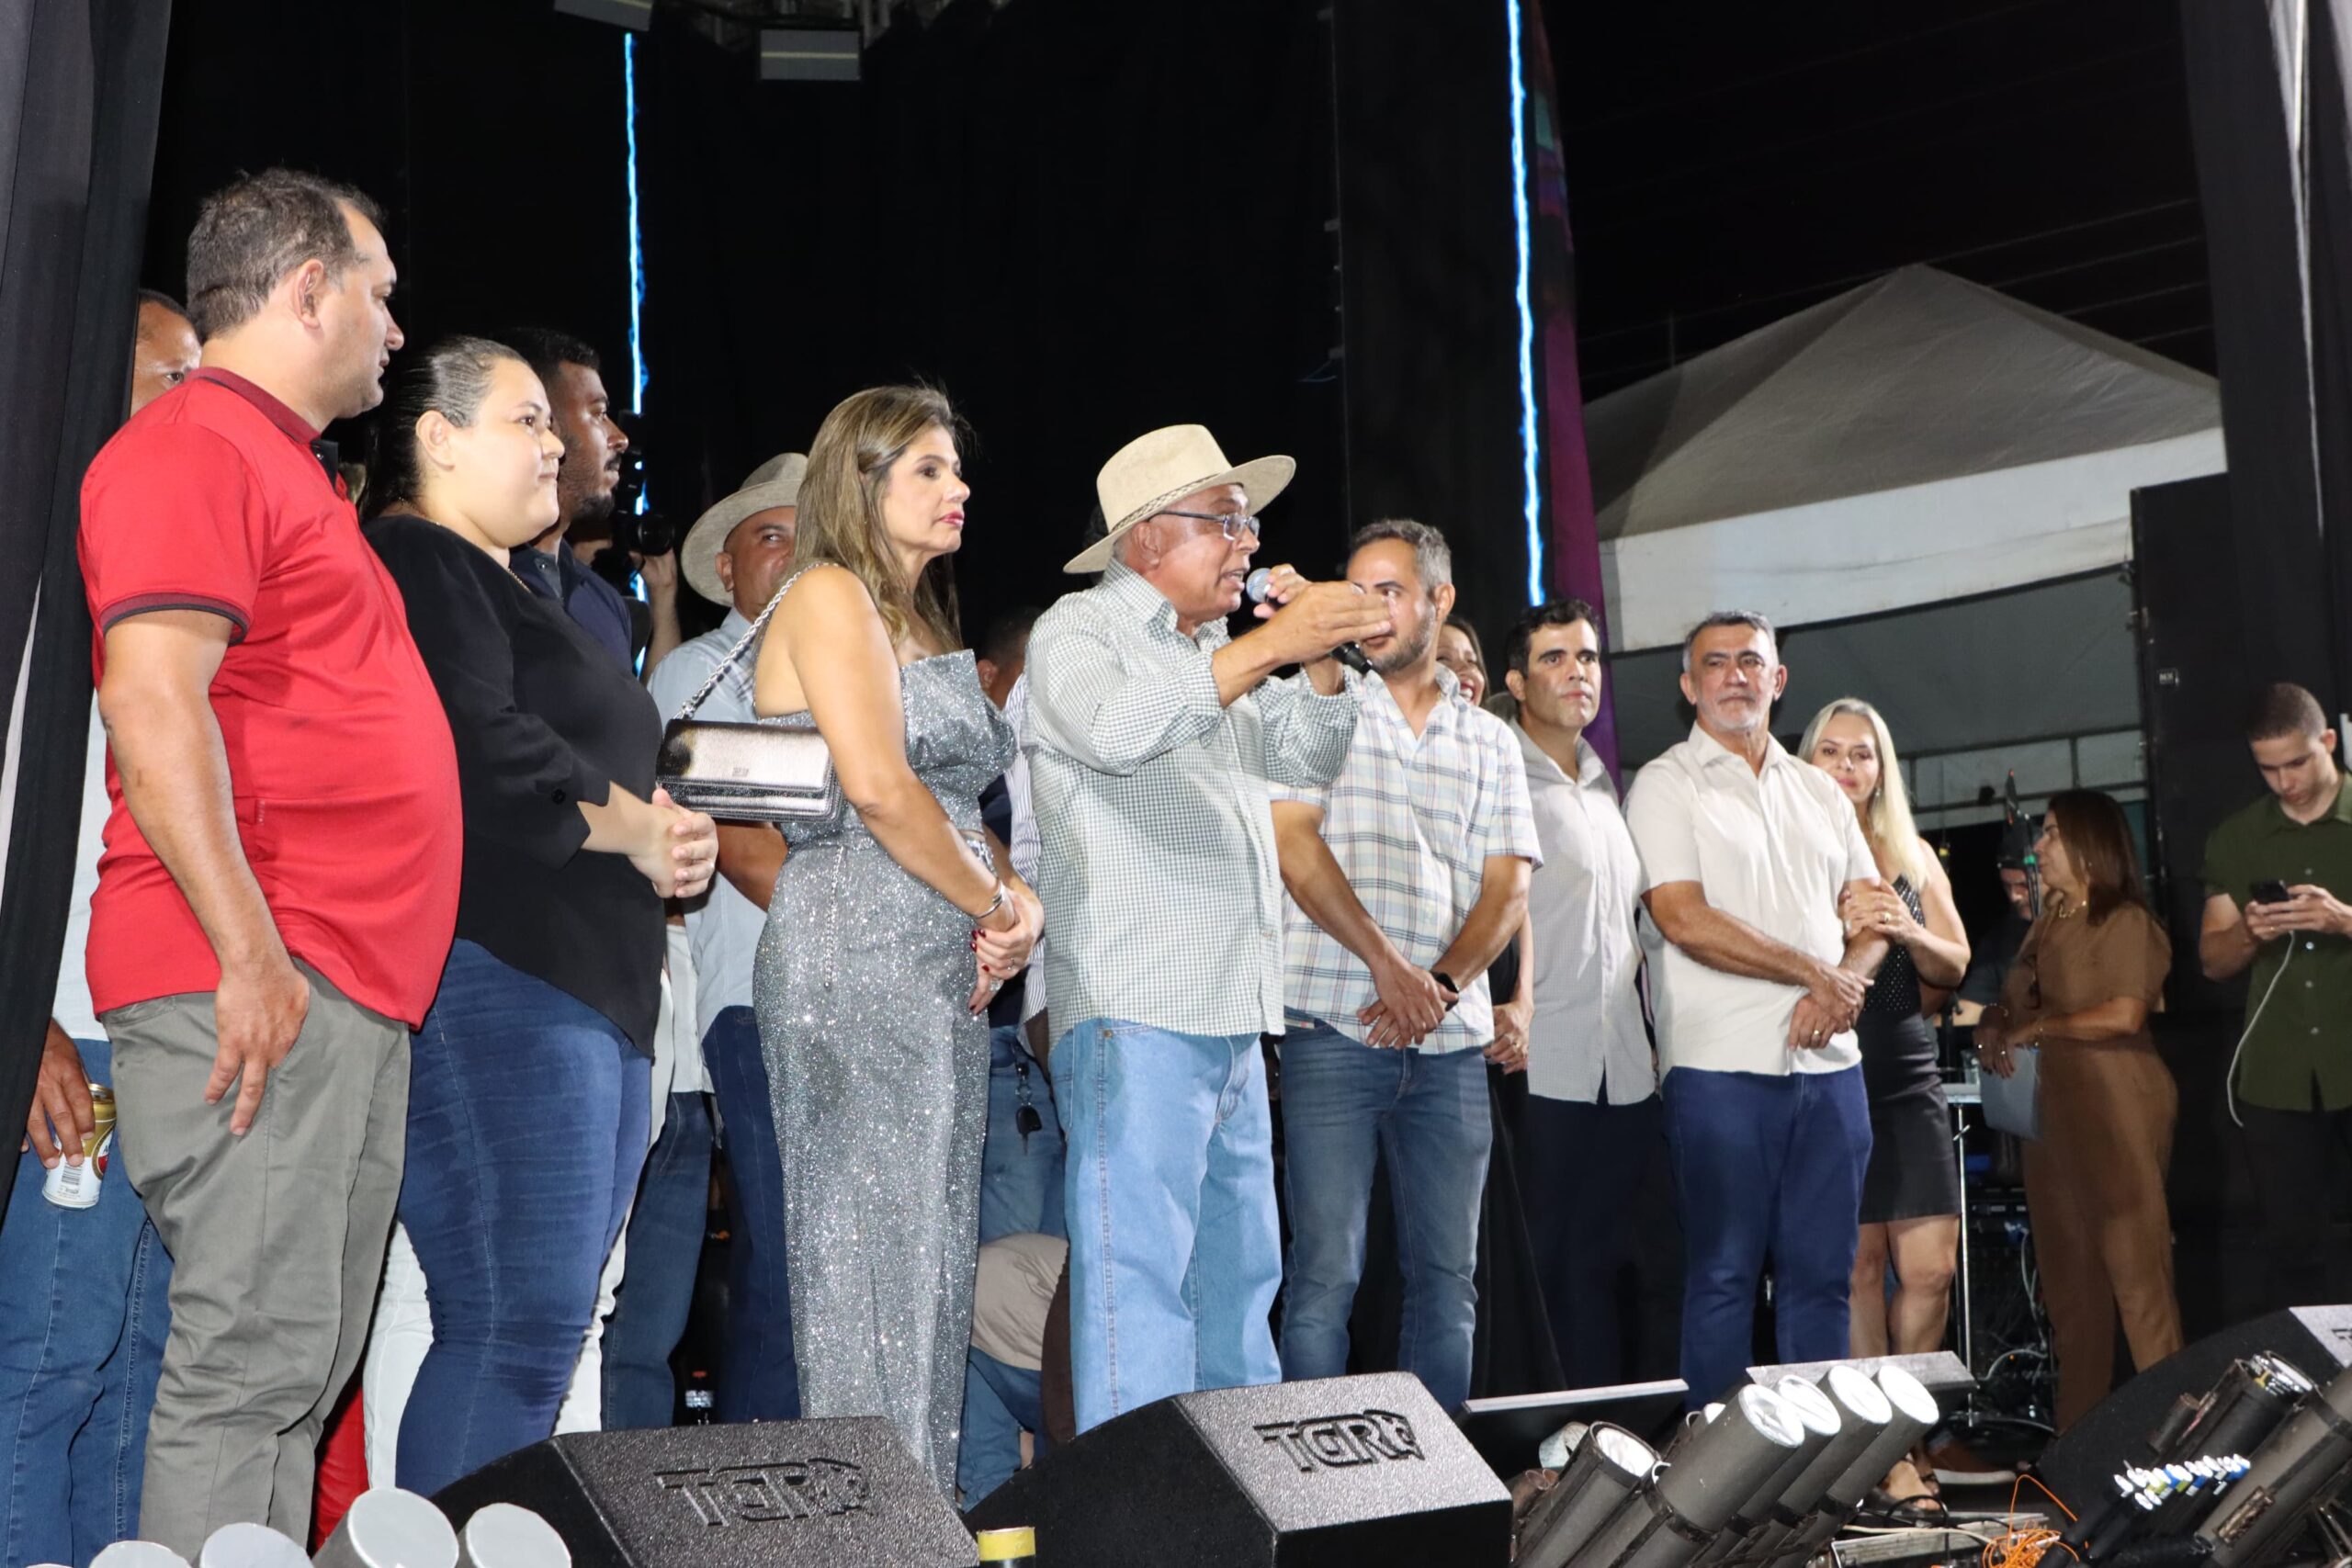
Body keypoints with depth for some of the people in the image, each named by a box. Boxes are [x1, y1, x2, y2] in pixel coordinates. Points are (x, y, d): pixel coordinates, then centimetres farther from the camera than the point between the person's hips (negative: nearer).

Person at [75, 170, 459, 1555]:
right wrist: (250, 952, -23)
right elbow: (152, 703, -18)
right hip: (259, 988, -10)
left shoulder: (290, 467, 24)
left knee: (308, 1364, 10)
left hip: (353, 990, 10)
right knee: (254, 1359, -11)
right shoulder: (192, 448, -7)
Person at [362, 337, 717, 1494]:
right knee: (519, 1329, -15)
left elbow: (586, 764, 27)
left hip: (596, 994, 11)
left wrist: (665, 831, 6)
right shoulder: (413, 564, -5)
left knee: (543, 1330, 7)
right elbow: (486, 751, -19)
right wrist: (632, 828, -5)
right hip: (494, 977, -10)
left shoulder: (501, 588, 27)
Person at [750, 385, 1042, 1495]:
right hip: (858, 953, -9)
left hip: (943, 968, 9)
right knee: (874, 1247, -10)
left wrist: (1017, 901, 2)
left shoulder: (920, 617, 22)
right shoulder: (830, 595, -5)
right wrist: (995, 907, -8)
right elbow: (878, 786, -17)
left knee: (933, 1253, 7)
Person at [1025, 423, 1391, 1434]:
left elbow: (1307, 759, 20)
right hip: (1134, 1018, -9)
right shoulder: (1079, 632, -2)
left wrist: (1324, 658, 3)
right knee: (1139, 1281, -11)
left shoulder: (1220, 658, 24)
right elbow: (1118, 728, -22)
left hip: (1232, 1023, 9)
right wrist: (1272, 645, -24)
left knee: (1239, 1273, 10)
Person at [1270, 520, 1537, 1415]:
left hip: (1450, 1039, 4)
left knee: (1448, 1279, 5)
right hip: (1335, 1031, -3)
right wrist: (1388, 966, -14)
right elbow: (1296, 846, -5)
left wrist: (1442, 984, -11)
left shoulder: (1489, 743, 16)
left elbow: (1507, 888, 7)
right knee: (1326, 1274, -8)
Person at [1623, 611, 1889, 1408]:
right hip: (1723, 1066, -5)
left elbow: (1871, 912, 15)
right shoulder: (1667, 785, 0)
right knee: (1724, 1274, -1)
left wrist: (1845, 985, -7)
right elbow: (1684, 921, -11)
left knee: (1822, 1271, 6)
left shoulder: (1819, 793, 18)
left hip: (1828, 1062, 5)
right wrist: (1814, 973, -9)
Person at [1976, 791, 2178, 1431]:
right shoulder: (2047, 927, 17)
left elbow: (2124, 1015, -17)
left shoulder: (2127, 922, -7)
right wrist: (1995, 1024, -1)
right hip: (2050, 1110, 8)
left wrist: (2036, 1028, -9)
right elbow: (2016, 1003, 22)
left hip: (2118, 1110, -8)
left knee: (2135, 1270, -10)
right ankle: (2078, 1431, 13)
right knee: (2068, 1280, 9)